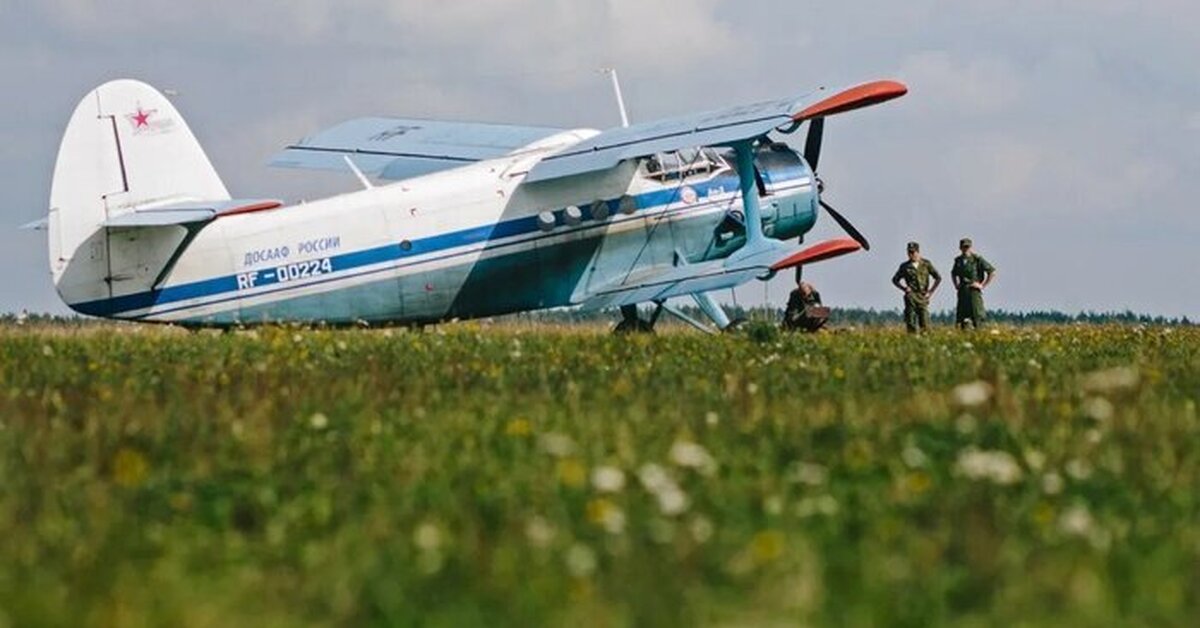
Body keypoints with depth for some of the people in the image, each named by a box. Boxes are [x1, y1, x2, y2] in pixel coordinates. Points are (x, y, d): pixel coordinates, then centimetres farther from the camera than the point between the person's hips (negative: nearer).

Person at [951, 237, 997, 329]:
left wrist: (983, 285, -6)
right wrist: (956, 285, 16)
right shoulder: (959, 260, 12)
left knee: (977, 316, -9)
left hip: (974, 290, -5)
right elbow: (953, 274, 32)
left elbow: (992, 272, -5)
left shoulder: (977, 259, -5)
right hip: (962, 292, 5)